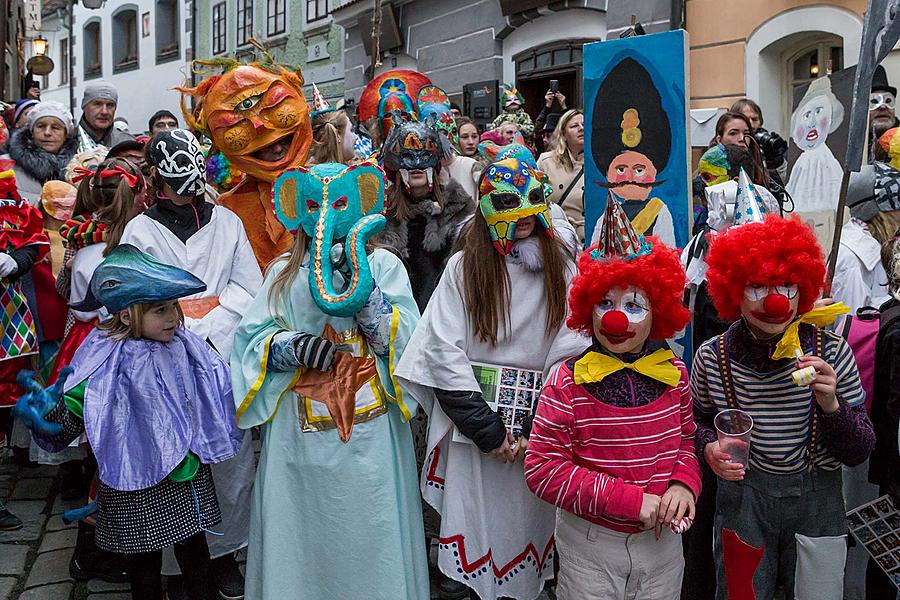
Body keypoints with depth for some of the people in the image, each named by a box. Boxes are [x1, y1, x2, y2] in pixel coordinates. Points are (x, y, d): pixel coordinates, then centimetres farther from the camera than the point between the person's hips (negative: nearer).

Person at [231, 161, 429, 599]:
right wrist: (292, 347, -15)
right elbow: (251, 340, 3)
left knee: (369, 535, 6)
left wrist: (360, 283, -15)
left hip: (370, 431, -2)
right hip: (299, 432, 2)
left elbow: (401, 340, -8)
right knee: (302, 537, 10)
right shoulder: (283, 272, 10)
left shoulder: (382, 264, 3)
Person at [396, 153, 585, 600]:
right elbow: (444, 353, -8)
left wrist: (536, 430, -11)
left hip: (539, 425, 1)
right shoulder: (464, 266, -1)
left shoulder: (561, 267, 3)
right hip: (472, 420, -1)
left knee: (528, 521, 9)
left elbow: (570, 351, -3)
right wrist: (488, 430, -12)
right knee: (473, 523, 5)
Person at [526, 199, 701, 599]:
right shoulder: (568, 382, -16)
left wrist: (684, 483, -11)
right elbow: (541, 468, -18)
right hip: (589, 548, -3)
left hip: (662, 542, 4)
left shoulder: (673, 374, -3)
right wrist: (631, 499, -21)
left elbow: (687, 440, 11)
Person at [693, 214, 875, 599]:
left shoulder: (831, 351, -11)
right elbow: (699, 421, 9)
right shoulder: (713, 358, -10)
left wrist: (831, 405, -26)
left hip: (817, 499, 0)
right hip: (742, 499, 0)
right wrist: (710, 447, -12)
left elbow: (859, 452, -8)